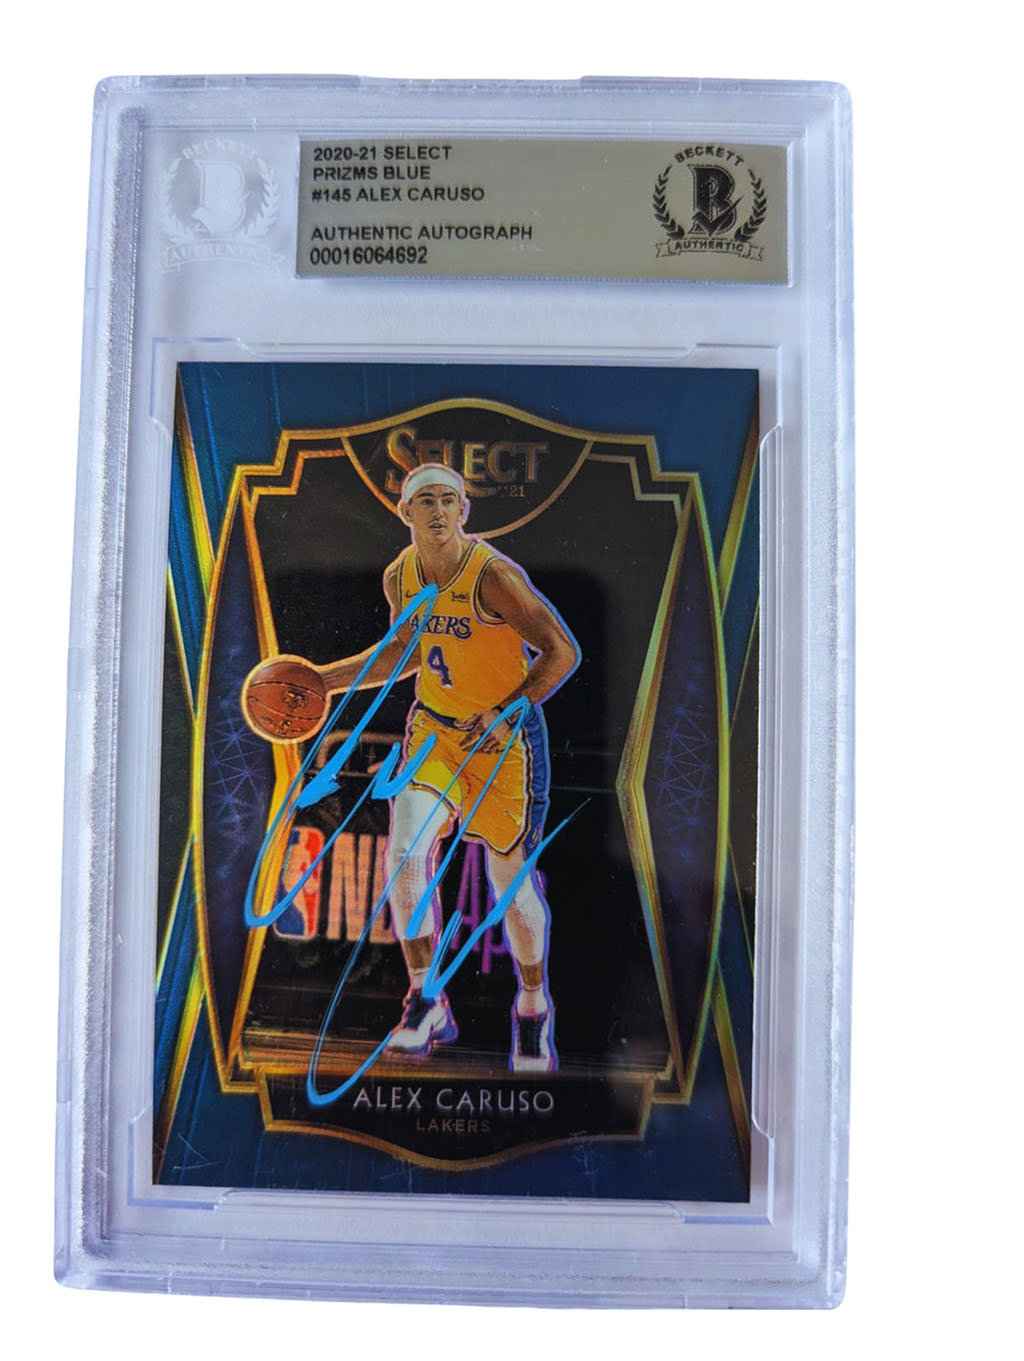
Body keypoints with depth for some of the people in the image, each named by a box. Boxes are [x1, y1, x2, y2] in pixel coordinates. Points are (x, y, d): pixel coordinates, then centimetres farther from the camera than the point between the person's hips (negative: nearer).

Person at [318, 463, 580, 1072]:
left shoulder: (493, 575, -20)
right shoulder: (400, 576, -1)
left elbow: (563, 651, -20)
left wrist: (503, 714, -30)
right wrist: (324, 680, 10)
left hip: (507, 737, -4)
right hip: (434, 727, 5)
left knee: (511, 879, 3)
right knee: (405, 853, -14)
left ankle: (534, 1006, 29)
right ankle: (428, 1004, 3)